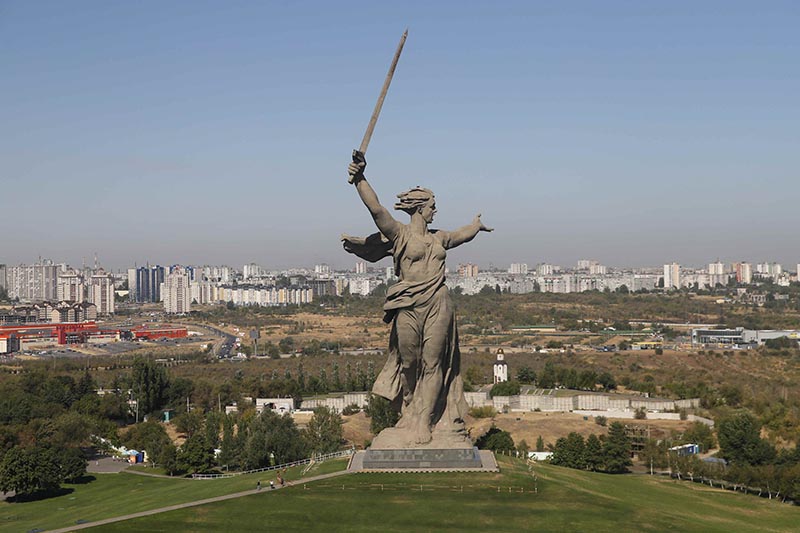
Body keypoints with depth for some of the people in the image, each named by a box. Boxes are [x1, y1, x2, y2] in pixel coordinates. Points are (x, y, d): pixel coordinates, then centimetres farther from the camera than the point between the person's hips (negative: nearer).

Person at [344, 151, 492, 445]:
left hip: (438, 307, 5)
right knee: (409, 362, 5)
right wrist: (360, 179, -28)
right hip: (408, 307, -5)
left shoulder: (438, 238, 17)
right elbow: (376, 209, -16)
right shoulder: (399, 234, -2)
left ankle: (423, 424, 9)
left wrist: (476, 224, 58)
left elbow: (462, 234, 39)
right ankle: (409, 414, 25)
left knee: (433, 364, 2)